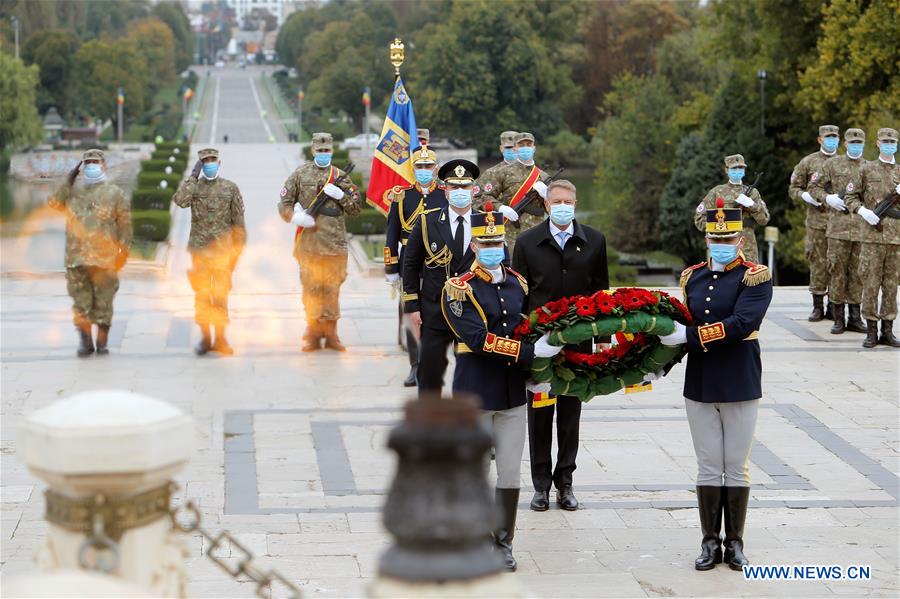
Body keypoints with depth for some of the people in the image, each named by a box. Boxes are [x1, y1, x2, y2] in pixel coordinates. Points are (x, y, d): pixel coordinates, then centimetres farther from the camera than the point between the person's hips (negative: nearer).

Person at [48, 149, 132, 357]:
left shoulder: (115, 193, 5)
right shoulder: (73, 189, 14)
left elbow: (125, 225, 2)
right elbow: (54, 203, -1)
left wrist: (123, 251, -6)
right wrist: (68, 181, -6)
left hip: (104, 258, -2)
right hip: (76, 256, 3)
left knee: (103, 301, 0)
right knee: (81, 301, 3)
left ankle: (103, 343, 8)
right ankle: (85, 342, 11)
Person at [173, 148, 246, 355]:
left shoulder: (230, 188, 5)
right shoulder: (193, 186, 6)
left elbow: (238, 221, 7)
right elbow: (180, 200, -17)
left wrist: (238, 249, 3)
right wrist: (193, 176, -12)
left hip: (222, 252, -1)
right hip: (199, 251, 1)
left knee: (220, 297, 0)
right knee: (201, 296, 3)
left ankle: (220, 339, 8)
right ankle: (205, 338, 11)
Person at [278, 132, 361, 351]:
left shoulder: (340, 177, 10)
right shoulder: (301, 174, 6)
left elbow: (356, 208, 11)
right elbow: (284, 204, 7)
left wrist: (341, 195, -6)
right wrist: (295, 217, -12)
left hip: (335, 243, 1)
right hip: (309, 242, -1)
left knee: (332, 289, 5)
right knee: (312, 288, 1)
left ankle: (331, 334, 12)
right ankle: (313, 333, 8)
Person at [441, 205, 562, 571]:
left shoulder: (518, 284, 8)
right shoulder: (459, 289, -9)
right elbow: (480, 340, -20)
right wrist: (533, 352, -22)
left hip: (513, 392, 5)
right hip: (475, 392, -5)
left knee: (510, 474, 7)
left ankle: (503, 543, 19)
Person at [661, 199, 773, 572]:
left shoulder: (756, 278, -8)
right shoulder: (691, 277, 8)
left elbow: (742, 324, -22)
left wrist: (688, 335, -24)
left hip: (740, 387, -3)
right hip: (699, 387, 4)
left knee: (737, 467, 6)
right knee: (709, 467, 8)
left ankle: (735, 542, 16)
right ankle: (710, 542, 16)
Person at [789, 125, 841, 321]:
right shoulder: (808, 162, 6)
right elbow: (793, 189, 8)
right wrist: (806, 196, -12)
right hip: (817, 220, -1)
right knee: (818, 263, -1)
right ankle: (818, 307, 5)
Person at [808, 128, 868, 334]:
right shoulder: (832, 164, 7)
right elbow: (814, 187, 9)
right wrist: (827, 198, -8)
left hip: (862, 229, 2)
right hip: (838, 226, -2)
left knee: (858, 272, 5)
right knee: (837, 271, -2)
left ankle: (855, 318, 12)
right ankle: (838, 318, 5)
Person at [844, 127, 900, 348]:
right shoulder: (867, 169, 6)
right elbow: (850, 197, 7)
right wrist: (862, 210, -10)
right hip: (873, 234, -2)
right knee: (870, 283, -3)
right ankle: (871, 331, 2)